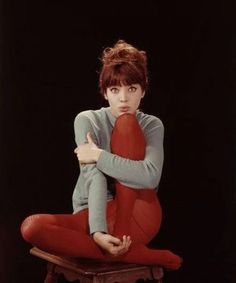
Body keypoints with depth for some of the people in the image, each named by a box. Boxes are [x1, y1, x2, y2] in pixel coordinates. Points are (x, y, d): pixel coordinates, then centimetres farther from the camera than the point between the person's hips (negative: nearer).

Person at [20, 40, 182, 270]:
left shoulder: (152, 125, 1)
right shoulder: (87, 120, -2)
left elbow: (151, 176, -20)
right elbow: (94, 179, -18)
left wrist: (98, 155, -19)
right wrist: (98, 231, -32)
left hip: (138, 216, -1)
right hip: (95, 216, 1)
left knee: (126, 123, -16)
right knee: (31, 227, -30)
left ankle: (122, 235, -22)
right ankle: (143, 255, -26)